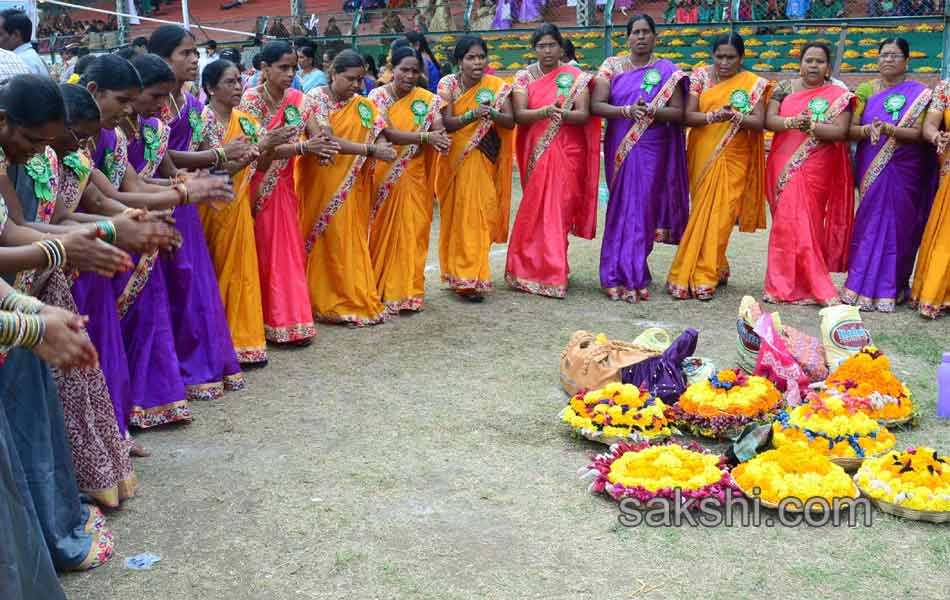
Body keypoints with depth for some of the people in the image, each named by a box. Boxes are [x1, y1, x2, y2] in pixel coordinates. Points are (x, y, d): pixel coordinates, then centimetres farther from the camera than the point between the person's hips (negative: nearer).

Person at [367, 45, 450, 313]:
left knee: (413, 232, 4)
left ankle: (409, 290, 14)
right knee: (383, 233, 2)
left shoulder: (427, 99, 4)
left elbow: (439, 131, -5)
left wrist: (440, 137, -28)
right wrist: (425, 136, -25)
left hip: (415, 177, 2)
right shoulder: (378, 96, -3)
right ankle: (381, 291, 14)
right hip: (385, 176, -2)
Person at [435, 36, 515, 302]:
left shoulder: (496, 86, 0)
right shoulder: (448, 84, -4)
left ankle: (470, 276, 10)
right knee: (456, 216, -1)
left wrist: (491, 113, -27)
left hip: (483, 161, 1)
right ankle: (460, 276, 6)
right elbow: (446, 123, -11)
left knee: (479, 215, -1)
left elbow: (510, 122, -7)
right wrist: (472, 114, -27)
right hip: (455, 160, -1)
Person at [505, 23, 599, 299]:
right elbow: (519, 115, -6)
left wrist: (563, 114, -25)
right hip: (536, 153, 1)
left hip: (567, 153, -1)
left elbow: (584, 115, -6)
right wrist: (546, 111, -23)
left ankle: (547, 271, 12)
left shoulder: (576, 77, 2)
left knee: (559, 210, -1)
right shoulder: (524, 77, 4)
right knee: (537, 211, 1)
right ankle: (551, 274, 14)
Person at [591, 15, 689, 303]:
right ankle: (631, 276, 10)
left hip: (653, 150, -1)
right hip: (620, 148, 1)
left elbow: (678, 112, -1)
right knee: (622, 208, 1)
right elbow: (596, 105, -3)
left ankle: (628, 275, 8)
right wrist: (627, 111, -19)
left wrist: (652, 111, -19)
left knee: (644, 207, -2)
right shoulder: (612, 66, 6)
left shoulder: (667, 70, 4)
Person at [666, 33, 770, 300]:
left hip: (733, 159, -1)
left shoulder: (753, 84, 2)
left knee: (720, 216, -5)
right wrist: (712, 116, -23)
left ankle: (702, 276, 1)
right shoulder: (700, 77, 4)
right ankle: (716, 270, 17)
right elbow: (688, 116, -4)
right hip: (702, 156, 1)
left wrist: (735, 117, -25)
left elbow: (759, 122, -6)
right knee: (702, 214, 2)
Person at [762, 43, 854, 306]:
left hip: (817, 170, -2)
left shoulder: (838, 95, 4)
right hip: (784, 166, 2)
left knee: (806, 222, -3)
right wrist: (791, 122, -18)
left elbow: (840, 131, -7)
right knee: (787, 222, -1)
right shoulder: (784, 87, 9)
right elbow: (769, 120, 1)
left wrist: (810, 127, -20)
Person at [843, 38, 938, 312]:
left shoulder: (919, 93, 0)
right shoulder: (866, 89, 7)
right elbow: (849, 129, 0)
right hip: (871, 169, 2)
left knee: (899, 226, 1)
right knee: (871, 224, 2)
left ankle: (894, 287, 13)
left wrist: (888, 129, -24)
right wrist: (867, 130, -21)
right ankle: (869, 287, 9)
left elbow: (918, 133, -9)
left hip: (904, 171, -1)